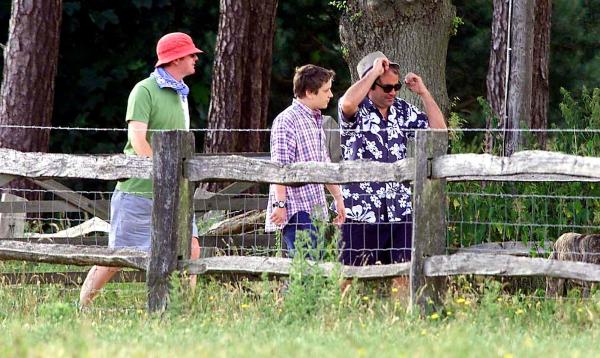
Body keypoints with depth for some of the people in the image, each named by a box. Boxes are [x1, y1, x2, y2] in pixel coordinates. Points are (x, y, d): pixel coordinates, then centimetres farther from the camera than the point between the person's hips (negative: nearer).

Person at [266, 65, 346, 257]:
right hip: (296, 209, -9)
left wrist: (337, 196, 28)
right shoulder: (287, 120, -10)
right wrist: (280, 204, -22)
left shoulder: (316, 120, 20)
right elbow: (279, 167, -17)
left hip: (316, 209, 9)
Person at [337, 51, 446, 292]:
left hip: (399, 209, 4)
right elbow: (348, 103, -29)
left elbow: (438, 131, 7)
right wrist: (374, 71, -19)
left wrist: (423, 93, 2)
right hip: (360, 210, -4)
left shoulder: (402, 110, 10)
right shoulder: (356, 111, -5)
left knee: (403, 276, 1)